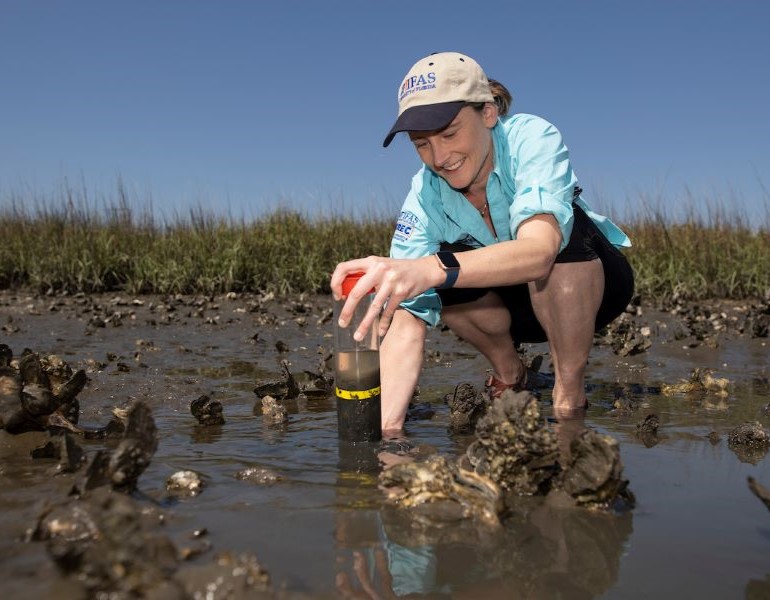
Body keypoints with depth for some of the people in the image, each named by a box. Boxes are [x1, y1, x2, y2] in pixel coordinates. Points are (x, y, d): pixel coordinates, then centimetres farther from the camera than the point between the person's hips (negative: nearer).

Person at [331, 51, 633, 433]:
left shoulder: (531, 138, -28)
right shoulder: (425, 196, -20)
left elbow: (540, 249, -48)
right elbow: (406, 320, -30)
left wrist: (432, 268, -66)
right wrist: (387, 427, -45)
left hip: (593, 283, -3)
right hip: (520, 305, 4)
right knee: (445, 271, -26)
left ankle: (570, 394, -16)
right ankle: (507, 371, -1)